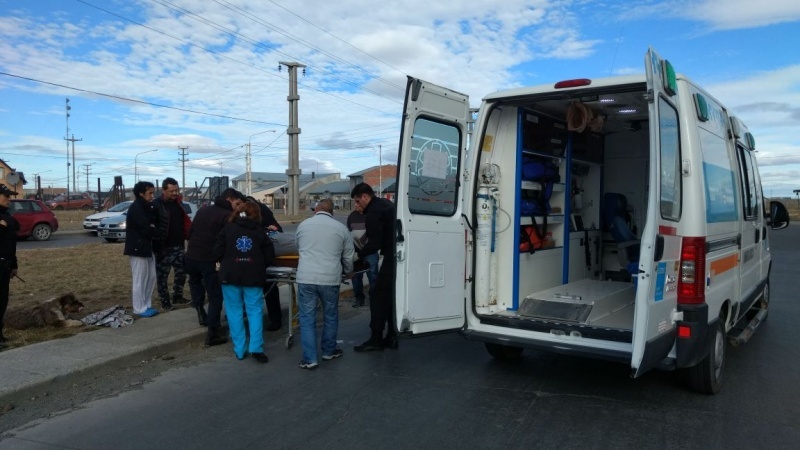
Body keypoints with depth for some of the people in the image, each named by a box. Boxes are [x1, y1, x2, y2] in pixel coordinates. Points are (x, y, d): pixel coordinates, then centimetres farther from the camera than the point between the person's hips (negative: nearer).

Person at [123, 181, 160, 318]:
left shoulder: (146, 207, 15)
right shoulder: (136, 208, -16)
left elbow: (152, 225, 12)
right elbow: (146, 229, -22)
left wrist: (154, 231, -10)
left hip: (147, 247, 10)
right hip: (138, 248, -9)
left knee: (151, 276, 12)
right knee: (139, 279, -3)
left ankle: (147, 305, 21)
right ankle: (139, 308, 5)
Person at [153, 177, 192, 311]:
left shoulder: (178, 202, 8)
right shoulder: (156, 205, -13)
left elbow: (185, 221, 17)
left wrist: (189, 235, 6)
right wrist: (157, 245, -18)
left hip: (179, 245, 6)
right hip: (164, 247, -6)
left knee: (181, 272, 13)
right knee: (162, 275, 5)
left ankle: (178, 296, 28)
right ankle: (165, 301, 14)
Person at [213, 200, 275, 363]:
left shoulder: (228, 229, 2)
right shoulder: (260, 232, 5)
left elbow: (218, 253, -2)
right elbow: (269, 257, 5)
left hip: (230, 275, 0)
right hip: (253, 277, 1)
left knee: (235, 312, 8)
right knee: (255, 311, 6)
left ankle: (239, 349, 9)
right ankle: (256, 347, -3)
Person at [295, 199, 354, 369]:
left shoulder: (303, 225, 10)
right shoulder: (341, 228, 6)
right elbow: (348, 257, 13)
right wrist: (349, 272, 33)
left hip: (306, 278, 0)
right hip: (330, 279, 0)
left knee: (307, 318, 6)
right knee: (330, 316, 18)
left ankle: (310, 359, 5)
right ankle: (329, 351, 31)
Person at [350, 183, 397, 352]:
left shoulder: (373, 213, -13)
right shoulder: (385, 203, 17)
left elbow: (375, 244, -19)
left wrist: (358, 254, -9)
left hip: (392, 257, -10)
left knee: (379, 297, -2)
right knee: (391, 297, 15)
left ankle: (376, 340, 2)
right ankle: (392, 337, 19)